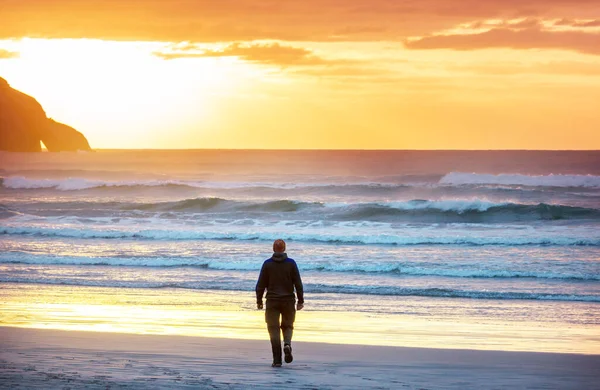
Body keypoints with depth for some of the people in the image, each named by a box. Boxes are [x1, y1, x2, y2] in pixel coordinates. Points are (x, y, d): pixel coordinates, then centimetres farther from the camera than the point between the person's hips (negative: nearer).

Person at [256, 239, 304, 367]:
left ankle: (277, 360, -3)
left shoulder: (267, 264, -2)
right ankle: (287, 344, -14)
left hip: (272, 301, -1)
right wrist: (300, 301, 4)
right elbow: (298, 284, -2)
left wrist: (259, 301, 8)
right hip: (288, 300, 1)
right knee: (287, 326, 16)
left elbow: (260, 285, 0)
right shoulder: (291, 263, -1)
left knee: (274, 329, 3)